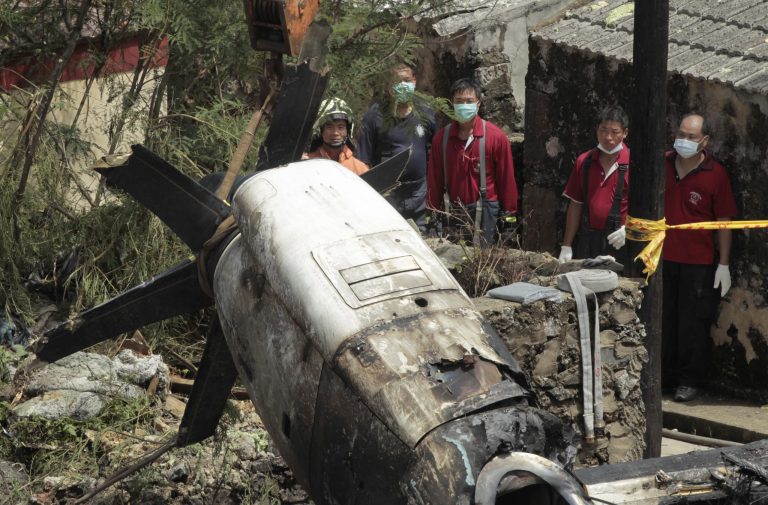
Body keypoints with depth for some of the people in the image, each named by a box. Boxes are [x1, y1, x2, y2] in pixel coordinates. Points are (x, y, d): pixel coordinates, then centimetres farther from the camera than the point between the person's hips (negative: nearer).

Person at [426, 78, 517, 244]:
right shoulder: (441, 137, 2)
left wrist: (508, 213, -1)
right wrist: (433, 212, 6)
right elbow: (434, 179, 7)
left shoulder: (496, 137, -7)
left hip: (484, 211, -3)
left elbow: (506, 178, -3)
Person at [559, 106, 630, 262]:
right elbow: (575, 205, 13)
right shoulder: (584, 161, 10)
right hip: (587, 241, 4)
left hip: (619, 243, -4)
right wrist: (566, 247, 10)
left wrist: (629, 229, -20)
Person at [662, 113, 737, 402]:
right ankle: (663, 376, 24)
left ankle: (689, 381, 14)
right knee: (662, 321, 11)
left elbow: (724, 221, -5)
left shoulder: (715, 174, -9)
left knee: (693, 324, 3)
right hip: (663, 257, 4)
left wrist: (723, 265, -6)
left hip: (698, 262, -3)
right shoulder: (662, 165, 0)